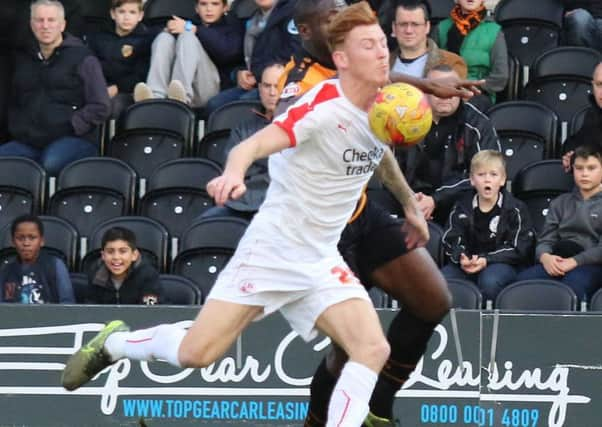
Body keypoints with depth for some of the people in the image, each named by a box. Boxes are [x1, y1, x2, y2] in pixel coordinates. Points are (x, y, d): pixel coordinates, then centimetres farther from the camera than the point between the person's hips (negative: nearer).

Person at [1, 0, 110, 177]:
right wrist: (16, 128, 10)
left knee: (52, 163, -38)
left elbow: (100, 107, 0)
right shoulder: (23, 60, 22)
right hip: (28, 141, 4)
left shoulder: (82, 58, 6)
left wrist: (70, 127, -9)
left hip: (71, 139, -4)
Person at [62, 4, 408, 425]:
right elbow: (255, 144, -35)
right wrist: (234, 174, -56)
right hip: (271, 248, -5)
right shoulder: (326, 105, -21)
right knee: (196, 353, -5)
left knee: (373, 349, -18)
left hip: (321, 262, 6)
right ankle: (112, 343, 25)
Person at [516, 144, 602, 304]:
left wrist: (575, 261, -17)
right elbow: (545, 240, 14)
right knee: (523, 279, -29)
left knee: (573, 283, -41)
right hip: (558, 263, 4)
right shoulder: (560, 203, 23)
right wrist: (545, 257, -11)